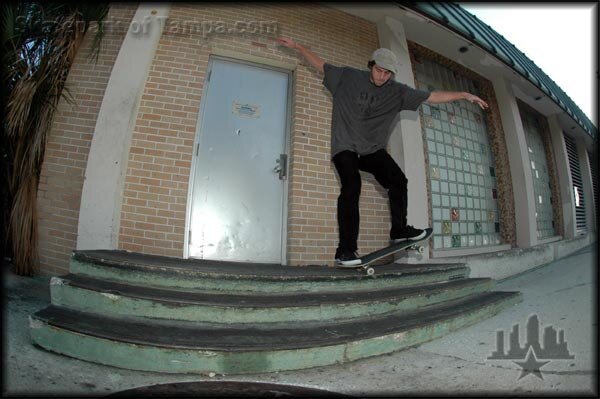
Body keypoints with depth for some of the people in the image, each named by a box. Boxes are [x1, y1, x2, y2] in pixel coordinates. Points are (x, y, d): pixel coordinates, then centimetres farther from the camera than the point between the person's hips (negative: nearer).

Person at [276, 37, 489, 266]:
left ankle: (399, 230, 5)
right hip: (345, 145, -4)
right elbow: (320, 65, 12)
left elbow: (433, 97, 8)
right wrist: (296, 46, 10)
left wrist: (465, 95, 6)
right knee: (351, 186, -25)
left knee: (399, 180, -15)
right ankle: (345, 250, -23)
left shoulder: (397, 92, 6)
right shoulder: (348, 77, 2)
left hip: (372, 149, 4)